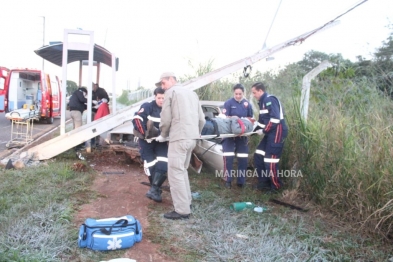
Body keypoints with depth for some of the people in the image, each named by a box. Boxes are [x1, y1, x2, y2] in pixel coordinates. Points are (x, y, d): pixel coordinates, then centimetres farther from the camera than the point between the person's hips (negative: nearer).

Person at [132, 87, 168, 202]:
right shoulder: (147, 107, -10)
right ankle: (156, 189, 17)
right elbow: (136, 119, -22)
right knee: (151, 166, -3)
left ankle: (154, 189, -12)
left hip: (161, 141, 3)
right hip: (146, 140, -2)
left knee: (163, 165, -16)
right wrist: (145, 133, -30)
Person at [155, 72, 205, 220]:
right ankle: (186, 201, 26)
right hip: (192, 138, 8)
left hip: (179, 138, -8)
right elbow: (202, 119, 18)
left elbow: (166, 119, -5)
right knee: (182, 170, 20)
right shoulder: (192, 93, 22)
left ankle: (182, 210, -4)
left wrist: (163, 135, 10)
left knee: (175, 173, -4)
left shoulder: (171, 92, 0)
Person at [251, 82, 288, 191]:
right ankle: (264, 182, 20)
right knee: (258, 156, 10)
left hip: (277, 133, -10)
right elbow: (262, 120, 24)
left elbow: (275, 118, -23)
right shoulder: (263, 101, 18)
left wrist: (264, 130, -15)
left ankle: (276, 186, 9)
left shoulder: (270, 100, -13)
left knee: (270, 160, -8)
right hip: (270, 133, 10)